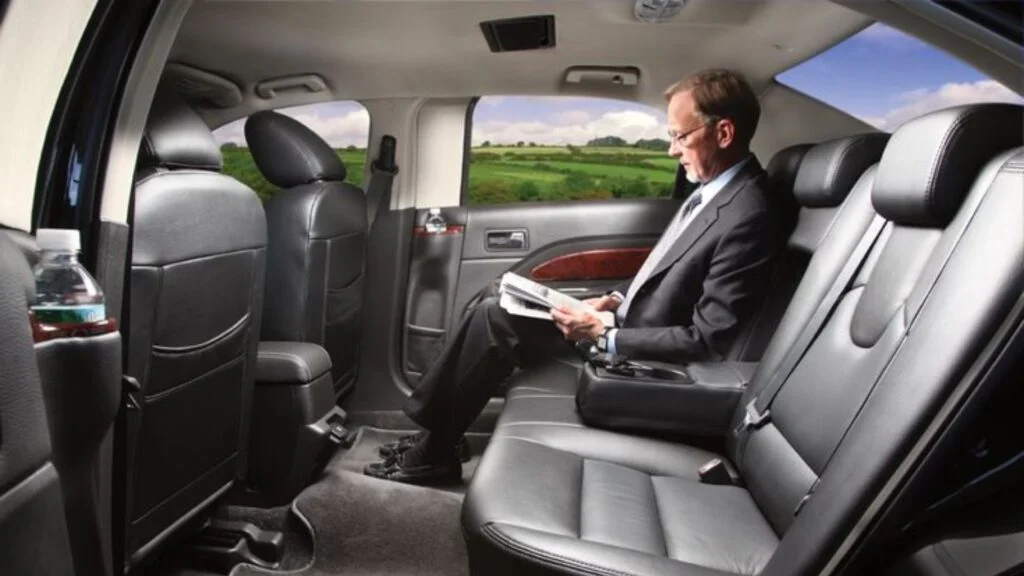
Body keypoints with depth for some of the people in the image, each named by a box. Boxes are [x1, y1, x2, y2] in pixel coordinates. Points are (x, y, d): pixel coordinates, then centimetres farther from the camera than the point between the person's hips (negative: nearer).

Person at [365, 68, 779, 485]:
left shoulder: (746, 220, -24)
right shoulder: (713, 188, 5)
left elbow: (707, 342, -24)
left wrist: (604, 336, -21)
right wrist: (617, 299, 0)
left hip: (642, 358, -9)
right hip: (628, 321, 9)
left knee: (494, 322, -11)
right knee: (493, 311, 3)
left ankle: (436, 450, 6)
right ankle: (435, 431, 13)